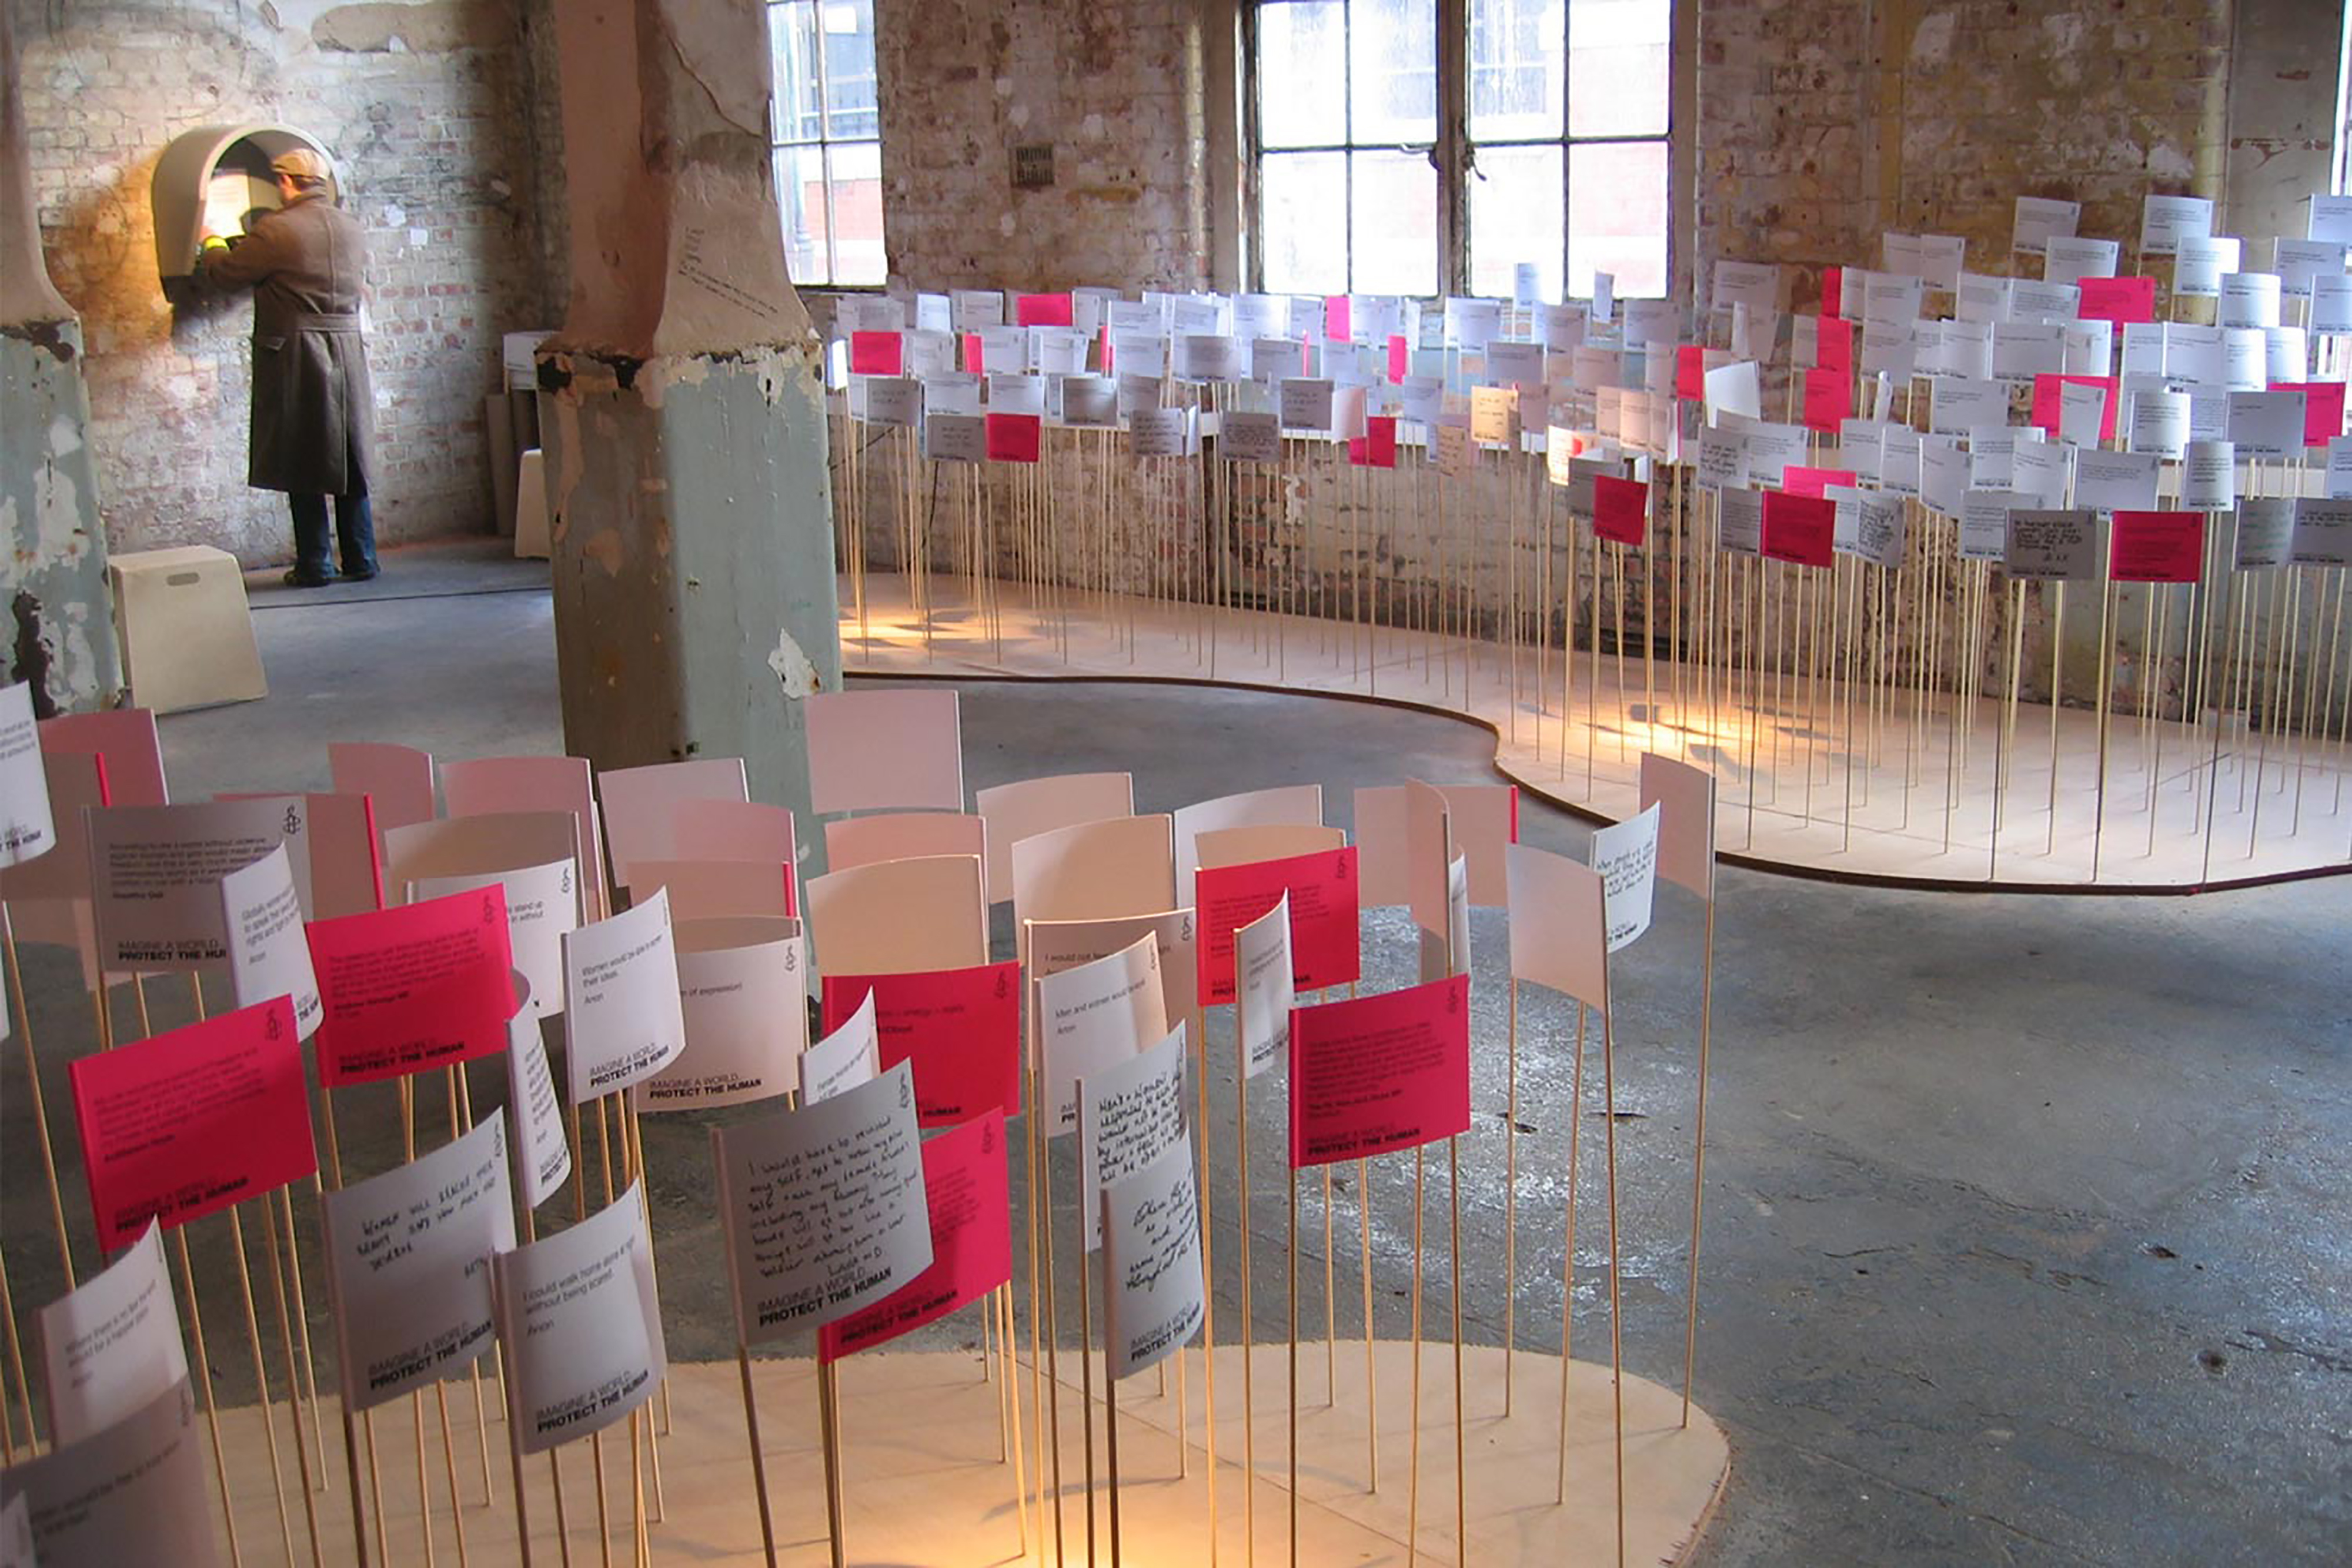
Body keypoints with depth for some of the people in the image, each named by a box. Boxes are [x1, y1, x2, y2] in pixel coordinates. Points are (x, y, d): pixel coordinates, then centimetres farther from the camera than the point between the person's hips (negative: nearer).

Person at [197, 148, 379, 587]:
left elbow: (221, 272, -5)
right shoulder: (352, 228, 6)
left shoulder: (277, 231, -12)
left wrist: (213, 243, 18)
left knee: (303, 465, 2)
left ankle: (315, 565, 4)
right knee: (350, 461, 11)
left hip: (295, 356, -5)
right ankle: (360, 560, 12)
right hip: (347, 351, 5)